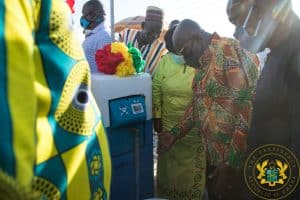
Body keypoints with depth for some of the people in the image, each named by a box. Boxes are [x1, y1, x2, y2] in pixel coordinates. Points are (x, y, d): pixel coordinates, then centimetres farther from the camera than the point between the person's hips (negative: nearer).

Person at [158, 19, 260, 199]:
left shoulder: (230, 51, -18)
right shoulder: (202, 61, 10)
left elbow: (249, 108, -24)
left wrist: (231, 162, -23)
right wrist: (175, 134, 11)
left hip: (236, 159, -8)